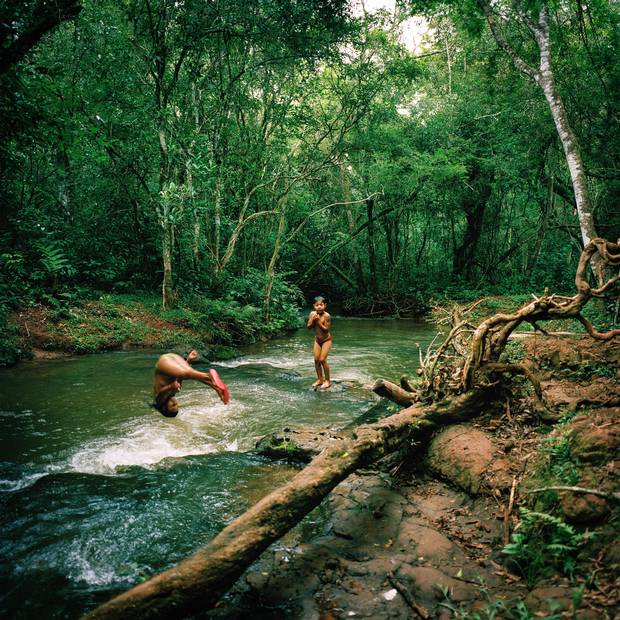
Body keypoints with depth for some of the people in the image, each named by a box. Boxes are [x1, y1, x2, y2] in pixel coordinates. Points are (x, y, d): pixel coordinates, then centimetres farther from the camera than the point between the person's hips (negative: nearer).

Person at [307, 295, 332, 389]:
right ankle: (320, 379, 20)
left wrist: (319, 322, -30)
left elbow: (326, 329, -24)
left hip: (326, 340, -5)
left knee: (322, 360, -9)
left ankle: (327, 381, 6)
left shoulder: (326, 316, -23)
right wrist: (312, 320, -23)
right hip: (317, 339, 5)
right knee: (316, 360, 5)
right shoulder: (312, 314, -8)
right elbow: (309, 327, -7)